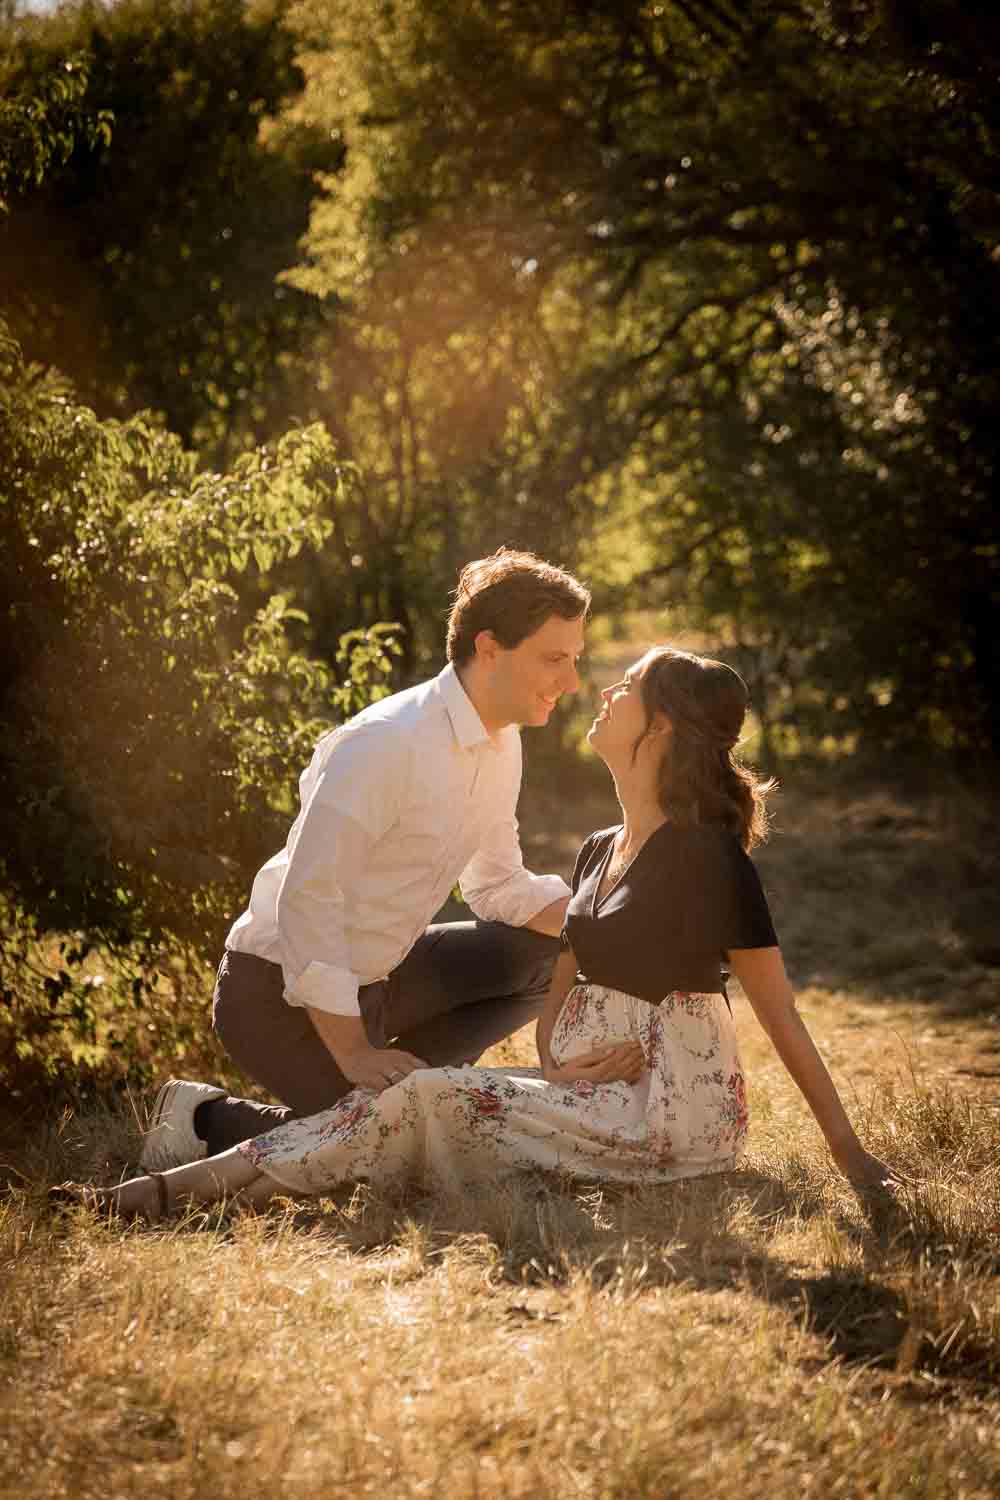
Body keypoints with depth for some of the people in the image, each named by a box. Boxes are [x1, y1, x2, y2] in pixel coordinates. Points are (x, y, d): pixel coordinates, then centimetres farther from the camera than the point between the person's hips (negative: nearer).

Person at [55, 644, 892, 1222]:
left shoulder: (705, 852, -11)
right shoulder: (600, 851, 16)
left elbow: (780, 1013, -11)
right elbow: (560, 994, 17)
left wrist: (853, 1156, -13)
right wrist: (558, 1069, -6)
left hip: (669, 1110, -7)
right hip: (597, 1094, 7)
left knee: (431, 1101, -17)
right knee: (428, 1098, -11)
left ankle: (194, 1183, -17)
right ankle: (176, 1186, -17)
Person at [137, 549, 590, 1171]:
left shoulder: (501, 743, 2)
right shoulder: (385, 745, -27)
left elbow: (498, 886, 12)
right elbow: (306, 902, -28)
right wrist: (353, 1056, -27)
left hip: (377, 977, 9)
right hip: (283, 989, -9)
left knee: (555, 952, 0)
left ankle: (407, 1079, 5)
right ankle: (208, 1120, 0)